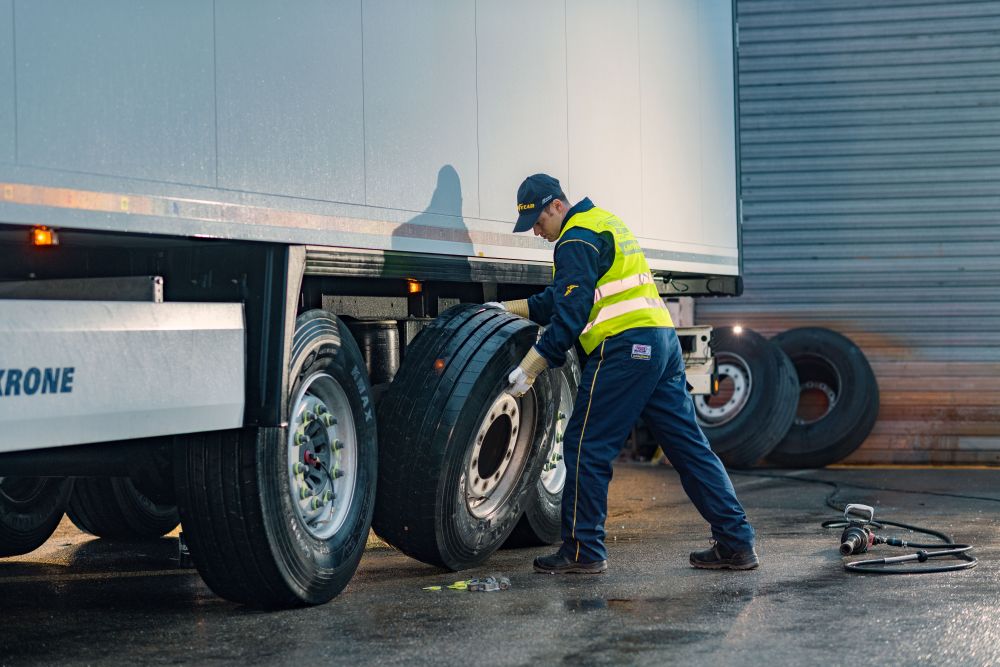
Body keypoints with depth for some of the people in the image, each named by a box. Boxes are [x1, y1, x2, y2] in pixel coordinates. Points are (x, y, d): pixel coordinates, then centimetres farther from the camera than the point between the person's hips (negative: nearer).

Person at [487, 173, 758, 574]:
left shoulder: (576, 240, -8)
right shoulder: (602, 222, 24)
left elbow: (570, 316, -14)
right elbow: (562, 298, 30)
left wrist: (527, 371, -12)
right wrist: (510, 308, 30)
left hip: (625, 346, -10)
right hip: (662, 339, 10)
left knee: (586, 447, -1)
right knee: (689, 446, 8)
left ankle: (582, 551, 3)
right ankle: (736, 544, 6)